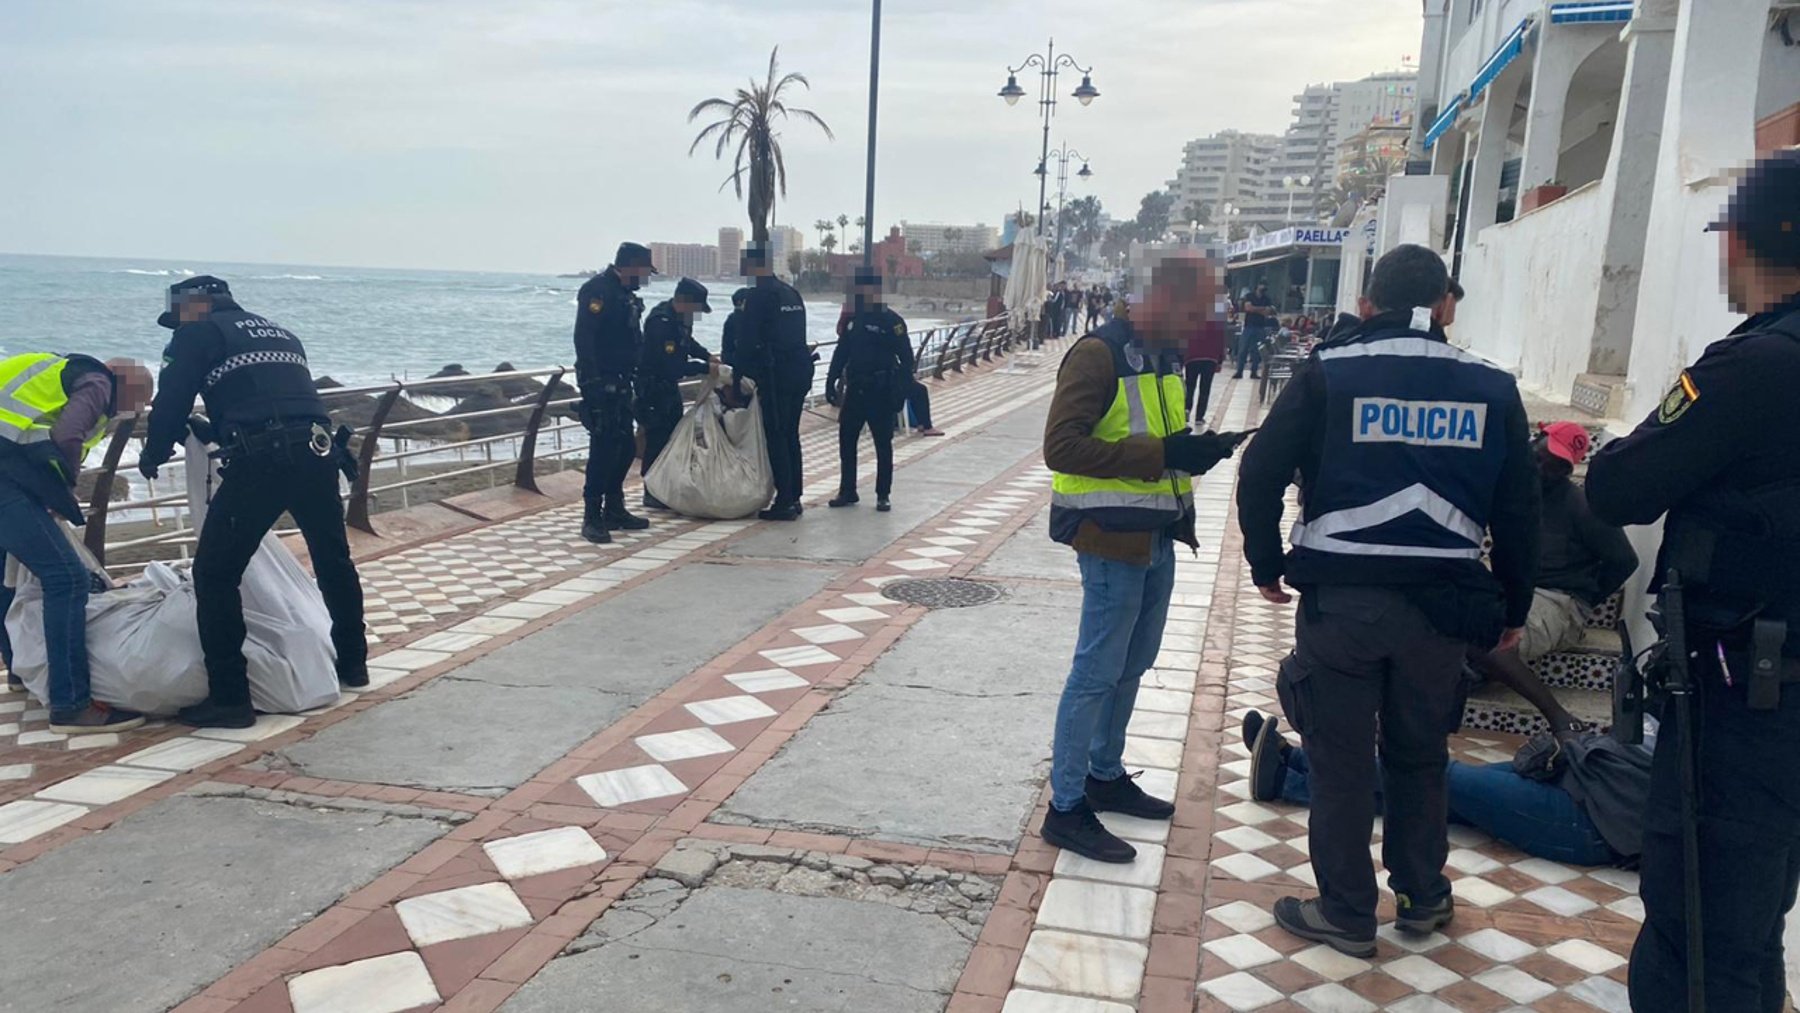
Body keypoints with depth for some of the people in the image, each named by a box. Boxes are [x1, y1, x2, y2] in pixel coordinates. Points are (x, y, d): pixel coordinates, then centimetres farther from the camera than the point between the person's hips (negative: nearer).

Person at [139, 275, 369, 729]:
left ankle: (230, 698, 3)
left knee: (215, 574, 3)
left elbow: (171, 403, 5)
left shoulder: (198, 334, 10)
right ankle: (353, 663, 37)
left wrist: (152, 455, 24)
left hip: (260, 462, -6)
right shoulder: (281, 333, 28)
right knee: (334, 561, 23)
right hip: (317, 452, 7)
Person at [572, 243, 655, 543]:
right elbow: (584, 338, -20)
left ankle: (614, 510, 23)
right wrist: (592, 381, -24)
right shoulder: (597, 290, -12)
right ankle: (592, 518, -4)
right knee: (604, 448, -9)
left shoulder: (626, 295, 16)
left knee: (626, 447, 12)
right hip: (601, 383, -9)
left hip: (620, 383, 9)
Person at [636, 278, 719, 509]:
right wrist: (704, 368, -23)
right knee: (657, 438, -6)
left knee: (674, 435, 14)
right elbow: (672, 366, -30)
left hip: (669, 385, 10)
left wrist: (707, 355, 6)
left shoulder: (679, 317, 3)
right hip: (652, 388, -10)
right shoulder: (660, 322, -27)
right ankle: (653, 494, 2)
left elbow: (687, 342, 22)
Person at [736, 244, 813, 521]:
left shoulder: (758, 296, -9)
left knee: (776, 437, -3)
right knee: (791, 435, 14)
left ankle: (784, 502, -4)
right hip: (801, 370, 8)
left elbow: (747, 341, -10)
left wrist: (742, 376, 0)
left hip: (776, 373, -8)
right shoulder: (792, 293, 16)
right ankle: (794, 498, 18)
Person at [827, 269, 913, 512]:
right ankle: (847, 492, 19)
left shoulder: (891, 321, -9)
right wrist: (831, 381, 6)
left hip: (880, 392, -5)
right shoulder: (853, 318, 7)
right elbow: (842, 353, 13)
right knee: (846, 441, 8)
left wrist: (901, 391, -15)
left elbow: (906, 359, -10)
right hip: (854, 390, 5)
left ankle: (883, 496, 14)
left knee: (883, 445, 4)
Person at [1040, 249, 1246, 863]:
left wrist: (1194, 449, 1)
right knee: (1098, 672, -3)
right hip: (1112, 539, -9)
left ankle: (1105, 775, 35)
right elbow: (1061, 446, -22)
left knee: (1132, 667, 18)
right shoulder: (1100, 354, -15)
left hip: (1157, 536, 9)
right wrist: (1159, 456, -25)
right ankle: (1066, 808, 8)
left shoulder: (1165, 356, 13)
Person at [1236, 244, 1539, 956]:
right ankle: (1422, 896, 33)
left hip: (1341, 597, -3)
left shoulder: (1329, 373, -3)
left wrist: (1266, 565, 8)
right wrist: (1513, 607, 19)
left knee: (1341, 759, 8)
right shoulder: (1490, 388, 5)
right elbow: (1518, 509, 8)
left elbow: (1261, 473, -5)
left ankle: (1346, 913, 18)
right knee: (1420, 752, 20)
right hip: (1443, 602, 3)